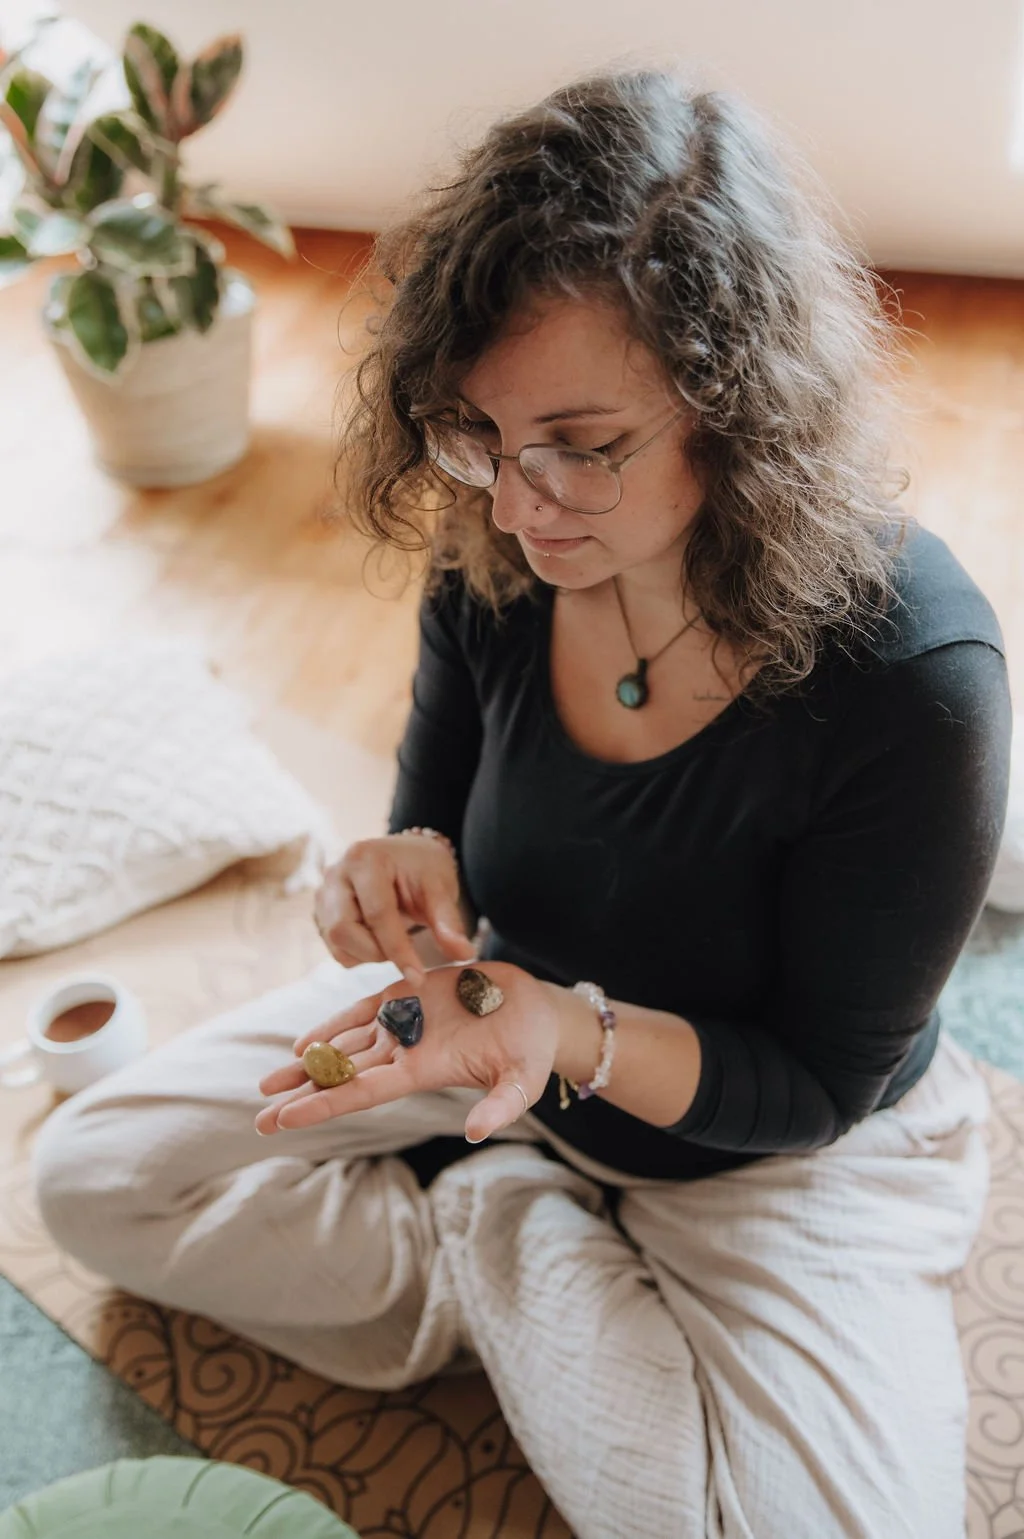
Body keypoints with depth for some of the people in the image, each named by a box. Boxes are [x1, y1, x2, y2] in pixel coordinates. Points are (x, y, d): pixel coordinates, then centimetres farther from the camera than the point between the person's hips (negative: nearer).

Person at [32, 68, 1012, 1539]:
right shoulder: (495, 560, -18)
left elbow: (821, 1084, -20)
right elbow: (444, 821, 1)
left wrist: (572, 1033, -37)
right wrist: (414, 879, -24)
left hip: (781, 1142, -2)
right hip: (513, 1011, 4)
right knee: (93, 1173, -1)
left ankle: (491, 1240, -4)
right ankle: (517, 1246, -2)